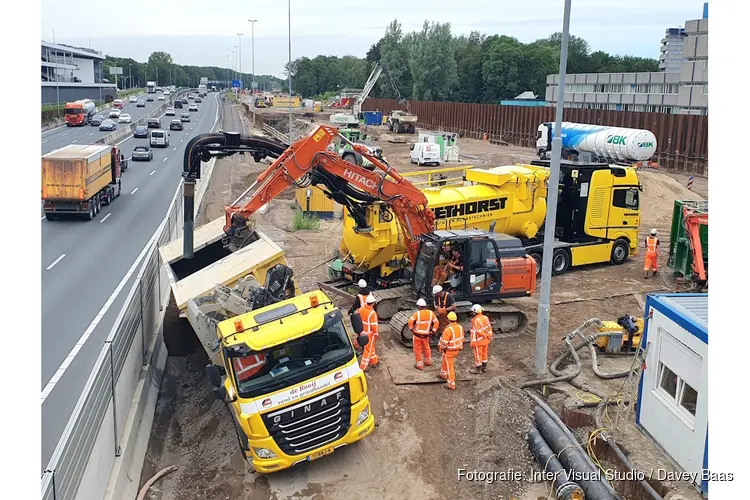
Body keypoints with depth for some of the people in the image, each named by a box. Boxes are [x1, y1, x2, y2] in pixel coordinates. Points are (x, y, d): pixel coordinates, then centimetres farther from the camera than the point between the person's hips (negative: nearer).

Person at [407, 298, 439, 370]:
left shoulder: (417, 313, -17)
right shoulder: (431, 313, -6)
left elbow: (410, 321, -25)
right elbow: (436, 323, -1)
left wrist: (412, 329, -8)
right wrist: (433, 331, 8)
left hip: (417, 335, -4)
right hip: (426, 335, 4)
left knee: (418, 350, 12)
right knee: (426, 348, 26)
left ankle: (420, 365, 20)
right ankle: (428, 361, 41)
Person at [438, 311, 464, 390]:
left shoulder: (448, 329, -29)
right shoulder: (460, 327, -7)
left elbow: (444, 342, -23)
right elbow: (462, 338, 6)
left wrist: (441, 349, -5)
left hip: (449, 351, -8)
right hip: (456, 349, 8)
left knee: (450, 367, 3)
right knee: (445, 362, 30)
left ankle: (451, 385, 10)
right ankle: (443, 375, 51)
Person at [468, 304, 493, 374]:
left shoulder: (476, 320, -24)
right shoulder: (486, 318, 1)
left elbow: (475, 332, -23)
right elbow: (489, 328, 8)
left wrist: (472, 342, -17)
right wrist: (490, 336, 19)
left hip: (478, 341, -8)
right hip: (486, 340, 8)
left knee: (478, 354, 6)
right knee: (484, 353, 19)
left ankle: (478, 369, 16)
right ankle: (484, 367, 31)